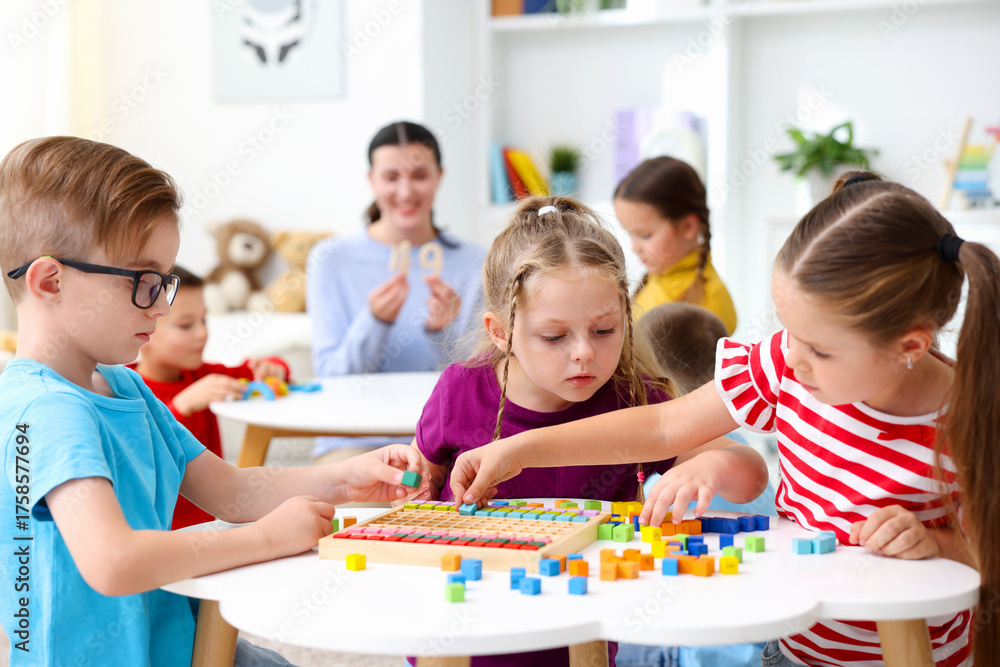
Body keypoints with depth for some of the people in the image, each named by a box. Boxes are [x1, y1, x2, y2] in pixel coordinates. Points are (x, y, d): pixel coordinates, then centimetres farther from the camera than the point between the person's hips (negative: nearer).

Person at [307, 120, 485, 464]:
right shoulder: (331, 259, 2)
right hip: (355, 440, -1)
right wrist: (375, 321, -20)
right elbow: (331, 376, -3)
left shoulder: (472, 264, 4)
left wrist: (442, 330, -18)